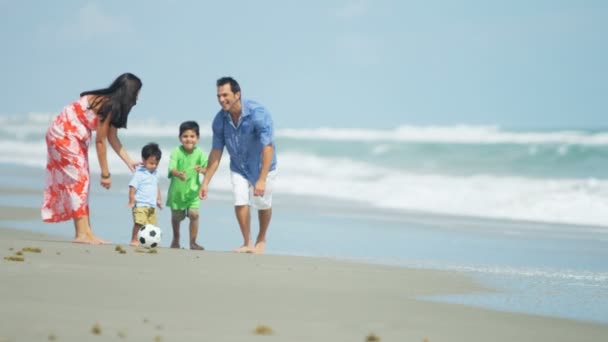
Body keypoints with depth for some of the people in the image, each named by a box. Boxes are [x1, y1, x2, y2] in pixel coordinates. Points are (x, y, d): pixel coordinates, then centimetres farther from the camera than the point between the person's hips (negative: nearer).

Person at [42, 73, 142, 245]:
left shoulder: (112, 105, 3)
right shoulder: (107, 105, -24)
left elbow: (112, 138, 9)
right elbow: (100, 141, -20)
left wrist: (129, 162, 8)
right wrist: (105, 173, -14)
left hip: (74, 137, 10)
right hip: (63, 134, -10)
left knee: (81, 181, 7)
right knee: (78, 180, -10)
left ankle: (86, 232, 7)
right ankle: (81, 234, -11)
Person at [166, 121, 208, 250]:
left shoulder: (199, 153, -8)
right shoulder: (176, 152, -14)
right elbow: (172, 169, -26)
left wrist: (202, 170, -36)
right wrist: (179, 174, -48)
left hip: (193, 190, 0)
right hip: (177, 190, 0)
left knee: (194, 214, -14)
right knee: (176, 217, 14)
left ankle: (193, 242, -2)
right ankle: (176, 239, 40)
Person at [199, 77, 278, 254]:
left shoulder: (257, 113, -31)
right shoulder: (220, 119, -16)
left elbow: (268, 147, -34)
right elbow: (216, 152, -8)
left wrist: (262, 180, -40)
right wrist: (205, 182, -9)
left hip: (262, 166, -3)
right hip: (238, 167, 3)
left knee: (263, 204, 5)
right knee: (240, 202, -9)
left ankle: (261, 239, 30)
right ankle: (247, 243, 4)